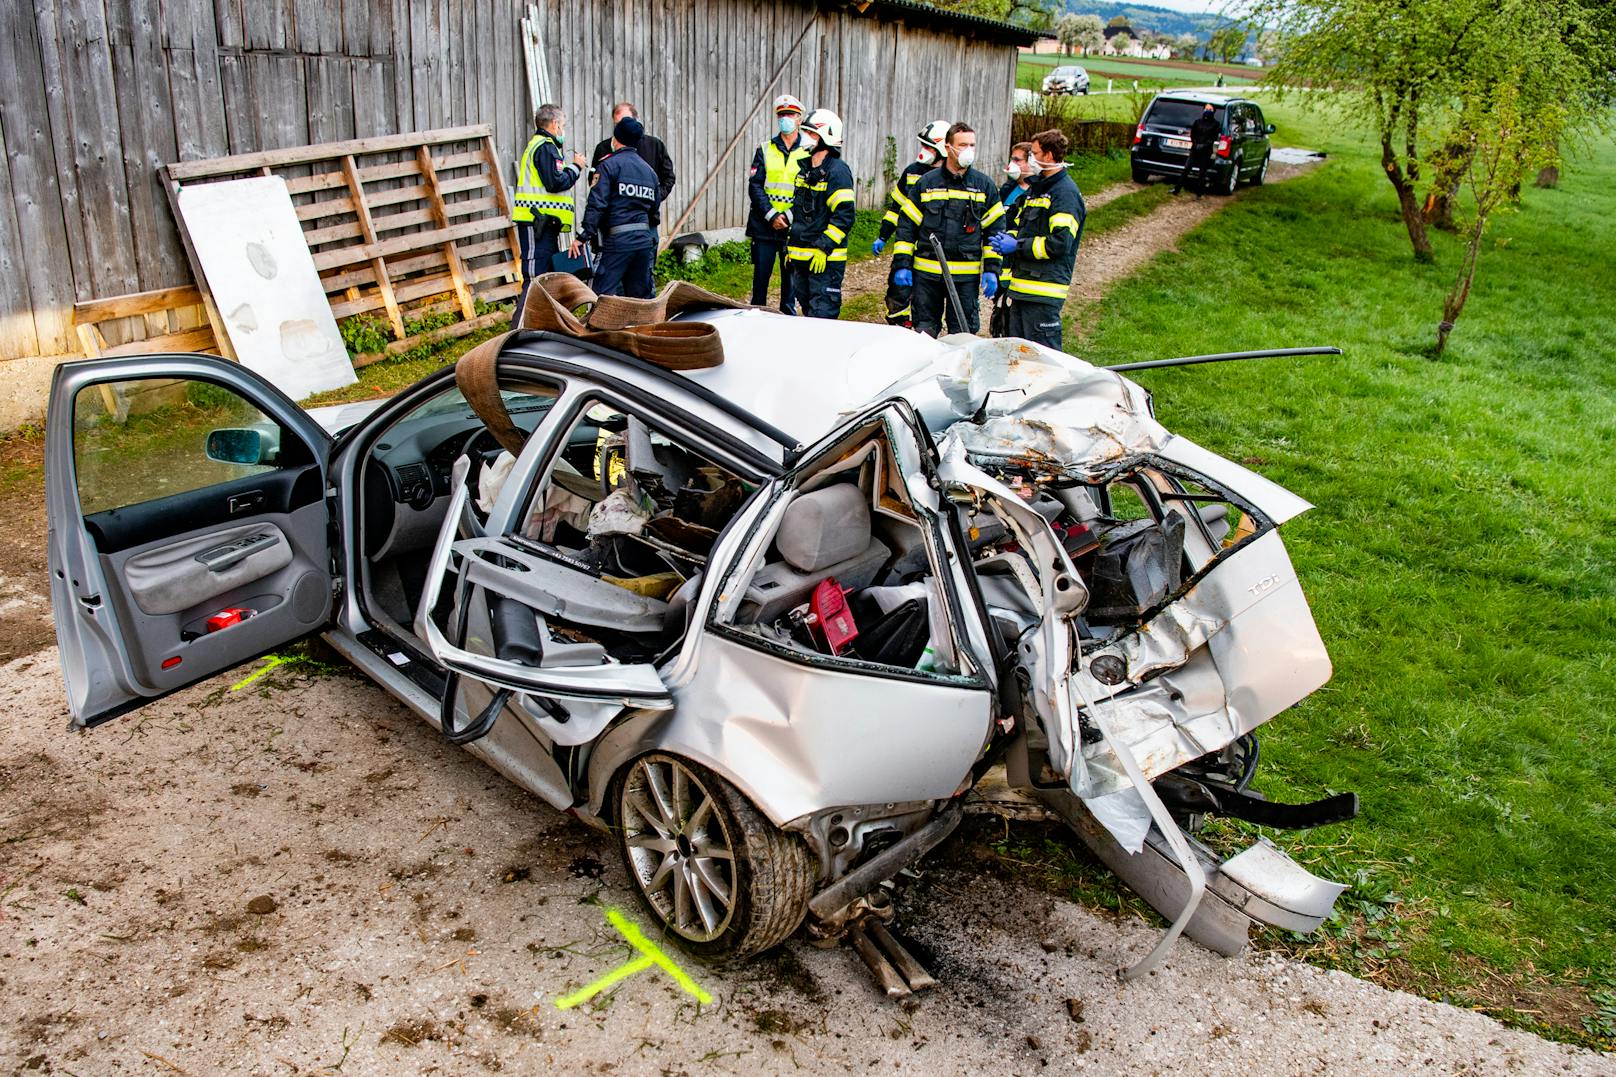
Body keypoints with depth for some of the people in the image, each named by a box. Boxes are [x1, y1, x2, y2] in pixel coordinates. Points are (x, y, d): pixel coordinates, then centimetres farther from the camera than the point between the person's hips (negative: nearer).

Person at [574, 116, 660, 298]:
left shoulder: (609, 164, -3)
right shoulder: (649, 170, 17)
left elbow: (596, 204, -12)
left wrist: (583, 236, -13)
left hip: (618, 239, -6)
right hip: (645, 240, 7)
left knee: (602, 294, -7)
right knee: (641, 298, 11)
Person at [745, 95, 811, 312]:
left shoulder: (808, 153, 3)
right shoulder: (765, 150, 8)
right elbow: (755, 186, 1)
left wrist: (789, 216, -14)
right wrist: (771, 215, -13)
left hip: (793, 228, -1)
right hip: (764, 226, 1)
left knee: (790, 277, 6)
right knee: (761, 276, 5)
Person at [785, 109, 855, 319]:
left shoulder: (837, 171, -12)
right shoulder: (805, 169, 16)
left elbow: (844, 216, -19)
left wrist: (824, 248, -23)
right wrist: (790, 246, 22)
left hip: (826, 258, -9)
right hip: (801, 256, 9)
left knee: (822, 316, -8)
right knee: (807, 309, 17)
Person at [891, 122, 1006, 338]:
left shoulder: (985, 186, 5)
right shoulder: (927, 182, 5)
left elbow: (995, 229, 7)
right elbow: (907, 225, 6)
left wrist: (991, 269, -1)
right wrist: (902, 264, -1)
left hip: (966, 275, 0)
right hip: (926, 273, 1)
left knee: (962, 334, 3)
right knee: (924, 332, 7)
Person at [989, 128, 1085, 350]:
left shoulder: (1066, 193, -11)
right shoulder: (1036, 187, 19)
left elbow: (1060, 243, -20)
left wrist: (1018, 246, -15)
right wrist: (1008, 238, 4)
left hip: (1045, 288, -10)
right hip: (1023, 287, 10)